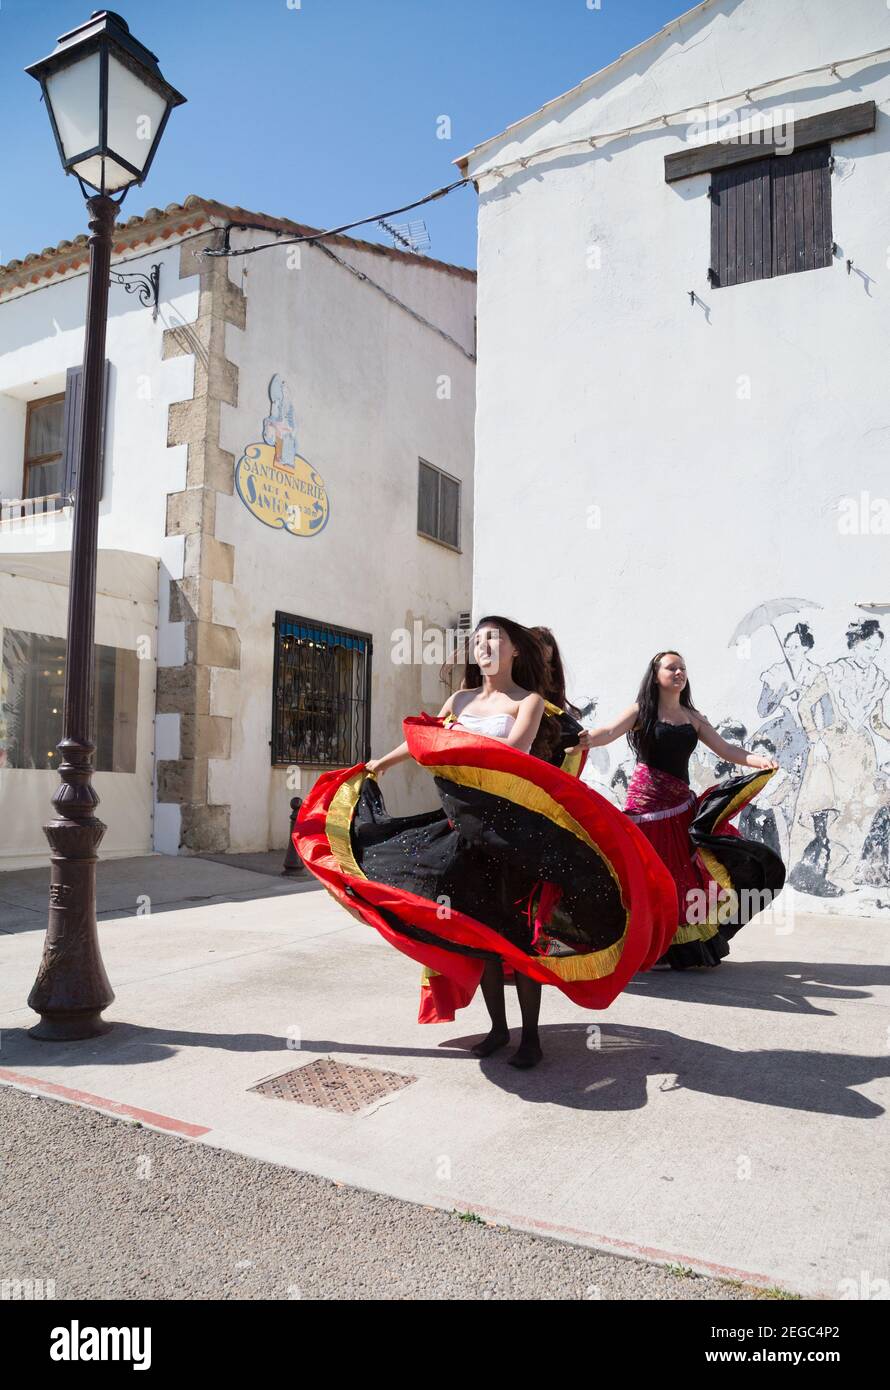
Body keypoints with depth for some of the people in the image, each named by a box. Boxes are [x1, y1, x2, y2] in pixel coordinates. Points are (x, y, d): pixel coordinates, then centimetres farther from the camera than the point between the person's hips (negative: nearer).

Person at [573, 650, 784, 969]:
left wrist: (760, 760, -9)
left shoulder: (692, 717, 14)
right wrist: (587, 739, -39)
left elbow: (725, 750, 8)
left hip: (683, 807, 5)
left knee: (687, 875, 4)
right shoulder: (641, 710, 0)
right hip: (647, 804, -5)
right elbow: (610, 731, -16)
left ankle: (689, 947, 16)